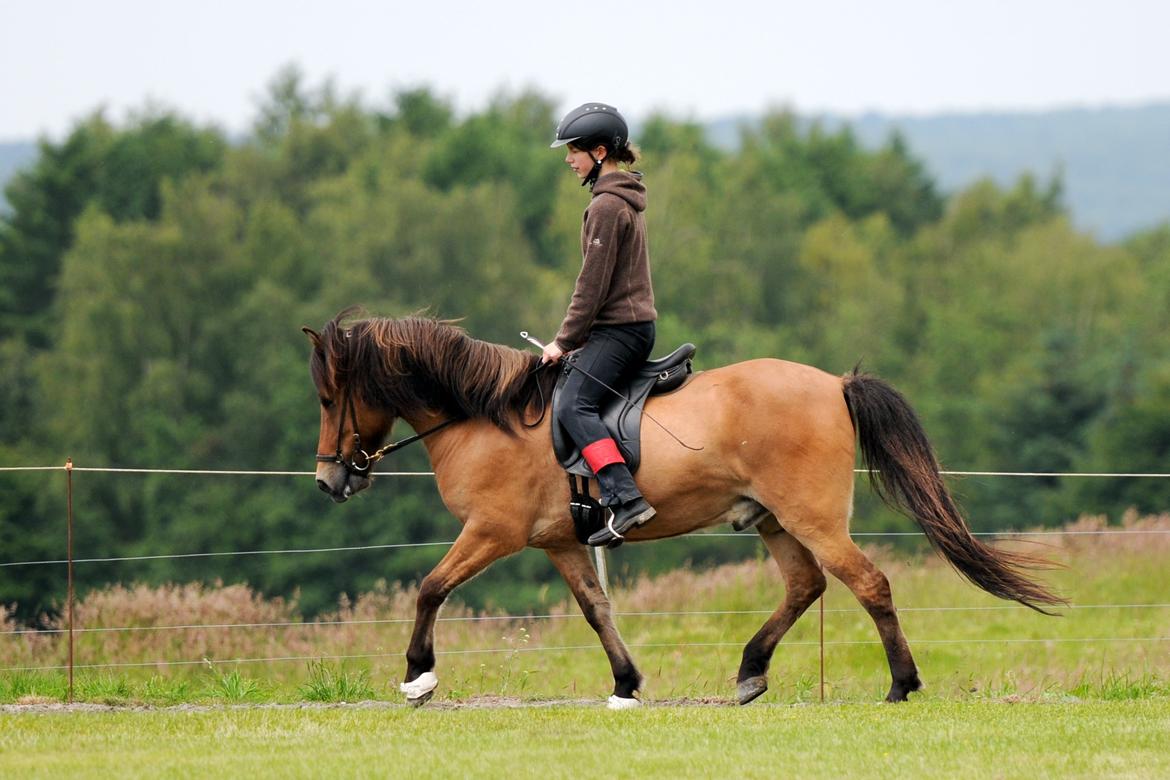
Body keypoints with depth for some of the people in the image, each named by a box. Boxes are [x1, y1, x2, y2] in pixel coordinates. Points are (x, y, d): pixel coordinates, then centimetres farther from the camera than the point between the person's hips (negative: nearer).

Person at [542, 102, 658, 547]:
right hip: (636, 323, 11)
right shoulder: (626, 199, 18)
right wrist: (574, 339, 22)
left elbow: (592, 285, -16)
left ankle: (625, 498, -38)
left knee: (573, 406, -24)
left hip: (618, 328, -11)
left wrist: (566, 340, -9)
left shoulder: (606, 206, -14)